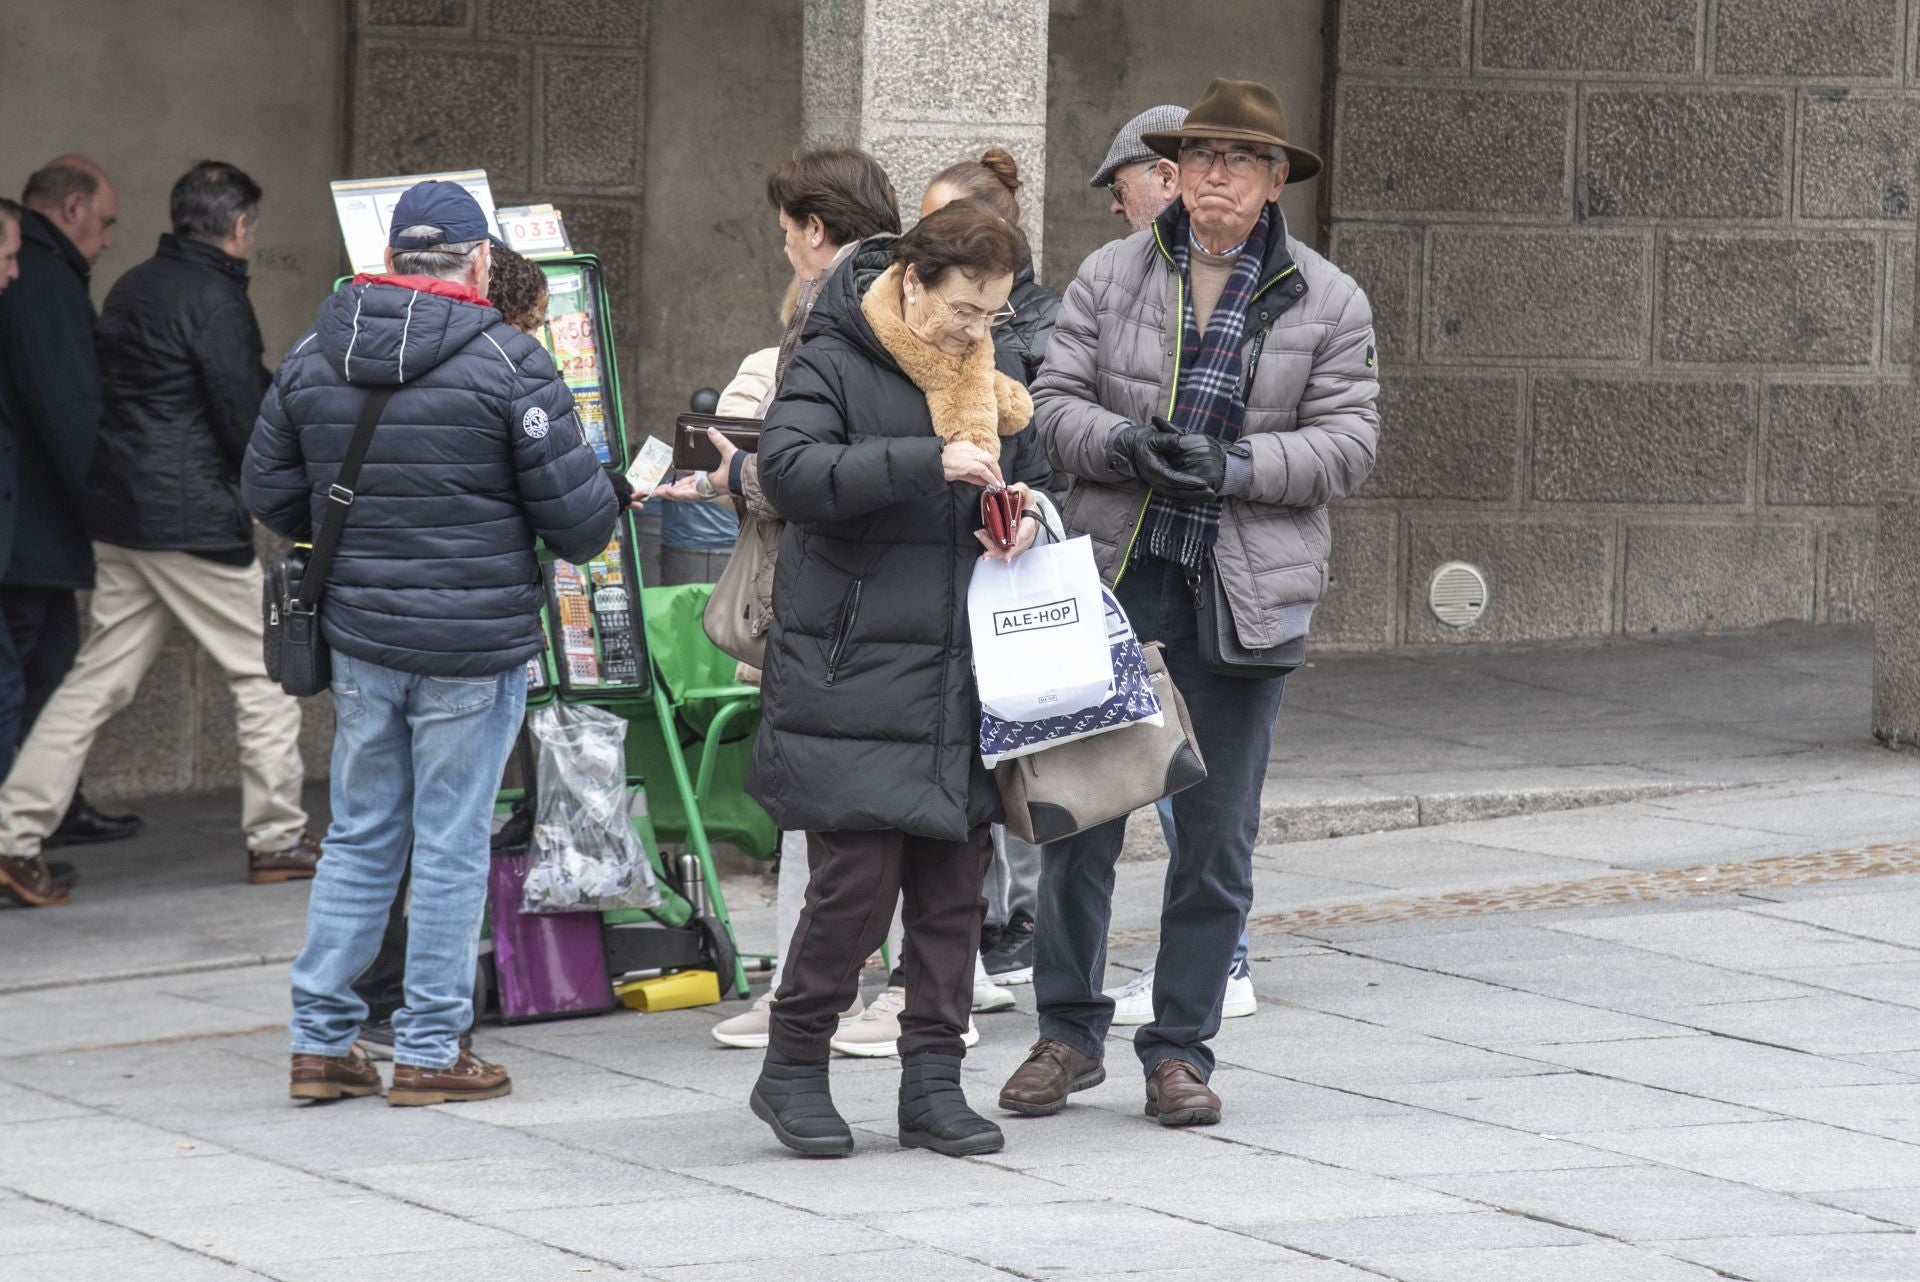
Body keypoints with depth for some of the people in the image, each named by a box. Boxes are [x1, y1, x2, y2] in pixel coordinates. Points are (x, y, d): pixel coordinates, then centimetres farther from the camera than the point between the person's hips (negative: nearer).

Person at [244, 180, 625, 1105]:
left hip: (359, 637, 5)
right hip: (475, 646, -4)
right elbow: (577, 515, -11)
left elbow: (268, 492, 11)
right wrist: (616, 494, 12)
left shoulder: (312, 358, 4)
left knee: (359, 838, 14)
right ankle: (430, 1052, 9)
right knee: (450, 847, 4)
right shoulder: (507, 362, -11)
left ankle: (321, 1039, 14)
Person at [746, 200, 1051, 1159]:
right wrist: (930, 462, -30)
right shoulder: (837, 366, -7)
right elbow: (787, 469, -23)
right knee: (858, 877, -9)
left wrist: (1030, 514, 4)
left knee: (955, 881, 6)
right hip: (855, 676, -6)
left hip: (964, 680, 7)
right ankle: (793, 1067, 8)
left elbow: (1032, 476, 29)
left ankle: (932, 1081, 14)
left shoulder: (994, 379, 14)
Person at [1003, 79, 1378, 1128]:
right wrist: (1122, 444, -17)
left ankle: (1180, 1049, 14)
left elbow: (1347, 443, -1)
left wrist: (1234, 465, -16)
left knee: (1217, 833, 4)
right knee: (1079, 812, 1)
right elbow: (1055, 401, 3)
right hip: (1113, 578, 0)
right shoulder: (1111, 276, 5)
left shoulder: (1327, 302, 3)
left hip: (1241, 595, 0)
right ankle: (1069, 1032, 14)